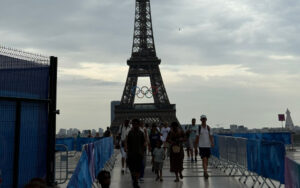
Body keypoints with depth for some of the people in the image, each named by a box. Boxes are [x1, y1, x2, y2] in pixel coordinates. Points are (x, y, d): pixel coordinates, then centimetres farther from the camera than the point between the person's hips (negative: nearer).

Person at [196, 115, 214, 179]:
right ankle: (205, 172, -16)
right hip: (201, 146, -3)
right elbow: (197, 137, 5)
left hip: (208, 145, 3)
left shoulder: (208, 128, 4)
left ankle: (205, 171, 28)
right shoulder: (199, 128, 0)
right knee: (204, 159, -13)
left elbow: (211, 136, 1)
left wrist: (212, 143, -14)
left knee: (206, 159, 12)